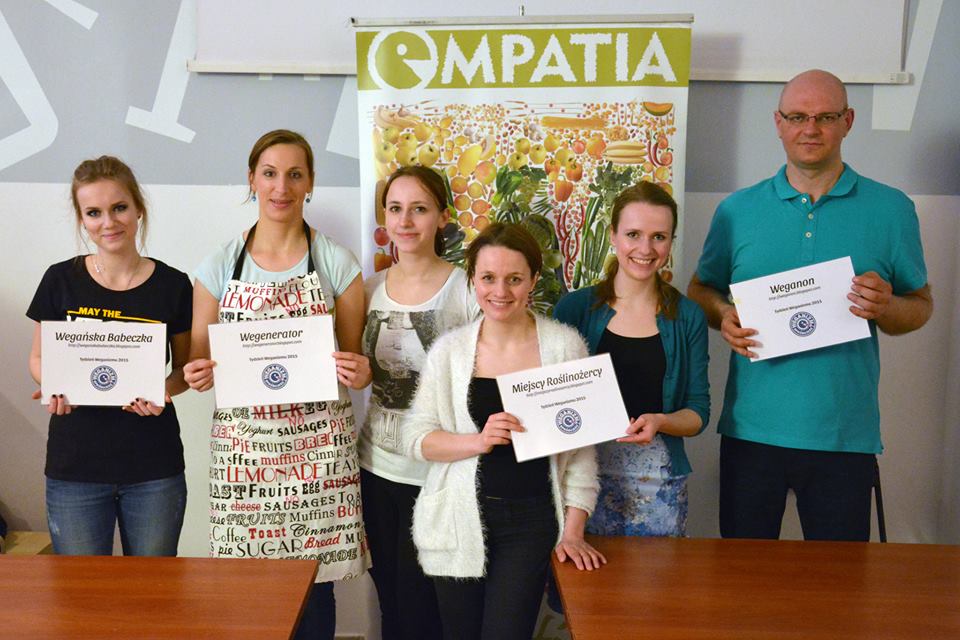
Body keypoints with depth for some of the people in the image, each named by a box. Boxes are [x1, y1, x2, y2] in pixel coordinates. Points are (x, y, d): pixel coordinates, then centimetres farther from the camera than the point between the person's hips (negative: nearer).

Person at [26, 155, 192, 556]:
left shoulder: (173, 285, -2)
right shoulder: (61, 281, -1)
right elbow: (39, 358, 9)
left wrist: (163, 390, -15)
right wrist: (54, 386, -12)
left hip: (155, 471, 0)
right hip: (74, 468, 0)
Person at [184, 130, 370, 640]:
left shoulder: (337, 263, 3)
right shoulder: (219, 267, 5)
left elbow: (356, 358, 8)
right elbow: (198, 360, 10)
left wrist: (360, 372, -14)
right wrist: (199, 374, -12)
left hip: (319, 445, -1)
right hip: (243, 444, 1)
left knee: (314, 583, 3)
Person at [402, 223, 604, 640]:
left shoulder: (564, 345, -4)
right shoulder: (449, 349, 0)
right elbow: (415, 437, -1)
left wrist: (573, 531, -6)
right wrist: (478, 440, -17)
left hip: (532, 519, -1)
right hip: (459, 521, 2)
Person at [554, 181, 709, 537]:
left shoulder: (688, 318, 4)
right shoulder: (574, 308, 1)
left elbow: (698, 412, 4)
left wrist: (659, 422, -15)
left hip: (658, 480, 1)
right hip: (585, 470, -1)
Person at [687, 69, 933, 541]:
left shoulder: (890, 209, 3)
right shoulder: (738, 210, 5)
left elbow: (920, 306, 8)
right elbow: (700, 289, 12)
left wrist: (885, 307, -14)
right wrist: (723, 317, -9)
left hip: (845, 434, 0)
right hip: (751, 429, 1)